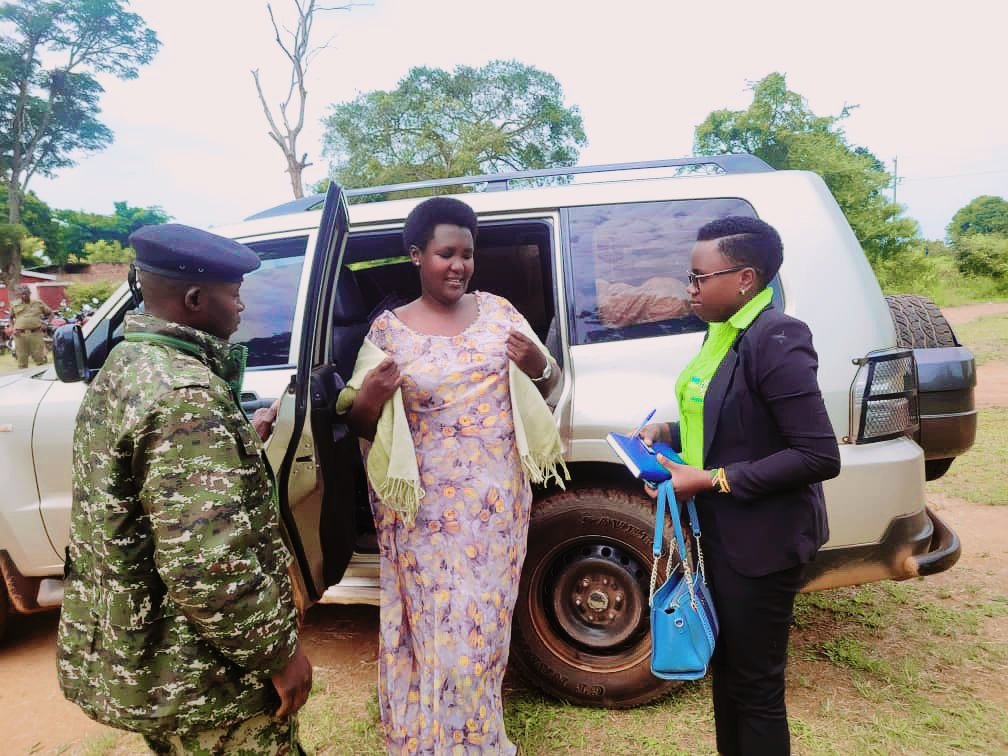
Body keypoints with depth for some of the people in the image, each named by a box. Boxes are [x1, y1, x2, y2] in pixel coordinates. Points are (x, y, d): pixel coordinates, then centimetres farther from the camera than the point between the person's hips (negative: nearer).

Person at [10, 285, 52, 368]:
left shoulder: (38, 303, 10)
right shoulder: (15, 305, 13)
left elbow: (50, 313, 16)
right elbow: (11, 317, 24)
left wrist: (46, 324, 3)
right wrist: (13, 328, 9)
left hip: (36, 333, -1)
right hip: (20, 335, 1)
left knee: (39, 358, -1)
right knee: (22, 359, 4)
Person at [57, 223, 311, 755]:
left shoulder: (124, 367, 5)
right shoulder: (185, 393, -27)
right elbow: (206, 567, -32)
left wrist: (241, 444, 19)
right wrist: (280, 652, -21)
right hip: (192, 675, -10)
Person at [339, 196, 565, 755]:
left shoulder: (498, 311, 1)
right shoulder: (388, 330, -4)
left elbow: (550, 386, 8)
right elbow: (361, 425, 0)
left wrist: (538, 365, -15)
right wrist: (368, 399, -23)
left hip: (496, 499, 2)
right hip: (427, 507, -2)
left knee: (485, 619, 15)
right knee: (438, 623, 7)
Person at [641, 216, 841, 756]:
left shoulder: (775, 340, -22)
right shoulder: (724, 332, 4)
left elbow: (820, 457, -24)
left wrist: (712, 480, -23)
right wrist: (670, 433, -1)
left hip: (762, 541, -8)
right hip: (721, 531, 9)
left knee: (756, 683, 10)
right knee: (725, 666, 24)